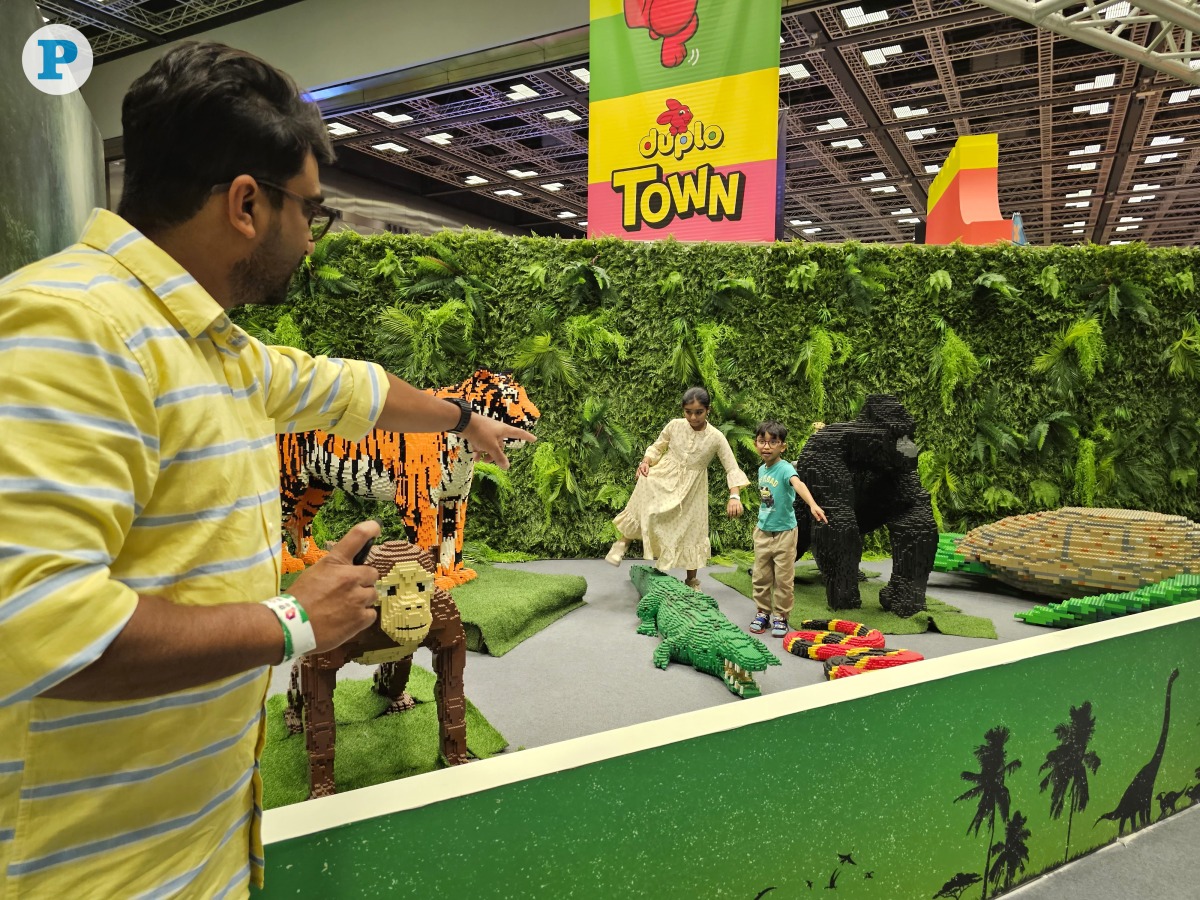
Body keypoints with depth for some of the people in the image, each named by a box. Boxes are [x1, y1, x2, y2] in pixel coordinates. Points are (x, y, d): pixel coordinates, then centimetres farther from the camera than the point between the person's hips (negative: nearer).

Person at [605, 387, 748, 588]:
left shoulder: (716, 437, -14)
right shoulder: (675, 425, -9)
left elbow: (732, 468, -13)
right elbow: (657, 447, 7)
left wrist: (735, 496, -25)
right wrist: (646, 462, -12)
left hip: (691, 489, 0)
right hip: (663, 476, 1)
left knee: (691, 531, 8)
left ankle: (691, 580, 25)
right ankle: (623, 542, 5)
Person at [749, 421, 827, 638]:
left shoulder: (784, 468, -20)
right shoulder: (762, 469, 2)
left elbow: (798, 484, -40)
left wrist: (813, 505, -57)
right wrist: (761, 522, 16)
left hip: (784, 532, -6)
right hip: (763, 531, 6)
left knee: (784, 579, 4)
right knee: (760, 576, 12)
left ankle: (781, 616, 18)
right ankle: (763, 612, 27)